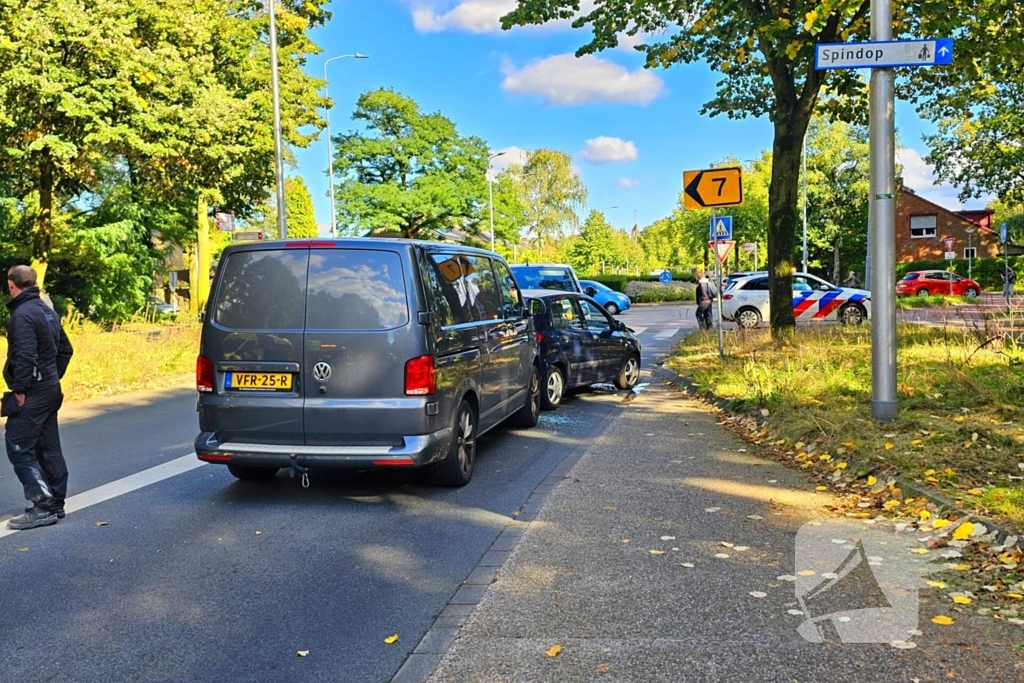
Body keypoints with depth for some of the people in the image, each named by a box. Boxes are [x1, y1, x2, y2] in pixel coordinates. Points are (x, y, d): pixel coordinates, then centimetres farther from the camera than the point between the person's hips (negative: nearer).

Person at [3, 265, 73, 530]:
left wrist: (19, 389, -18)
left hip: (32, 395, -9)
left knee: (19, 448, -5)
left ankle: (43, 507, -9)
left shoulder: (22, 314, -15)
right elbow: (65, 350, 18)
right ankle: (56, 504, 19)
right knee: (48, 448, 13)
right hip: (50, 391, 9)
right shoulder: (48, 311, 13)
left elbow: (25, 355, -24)